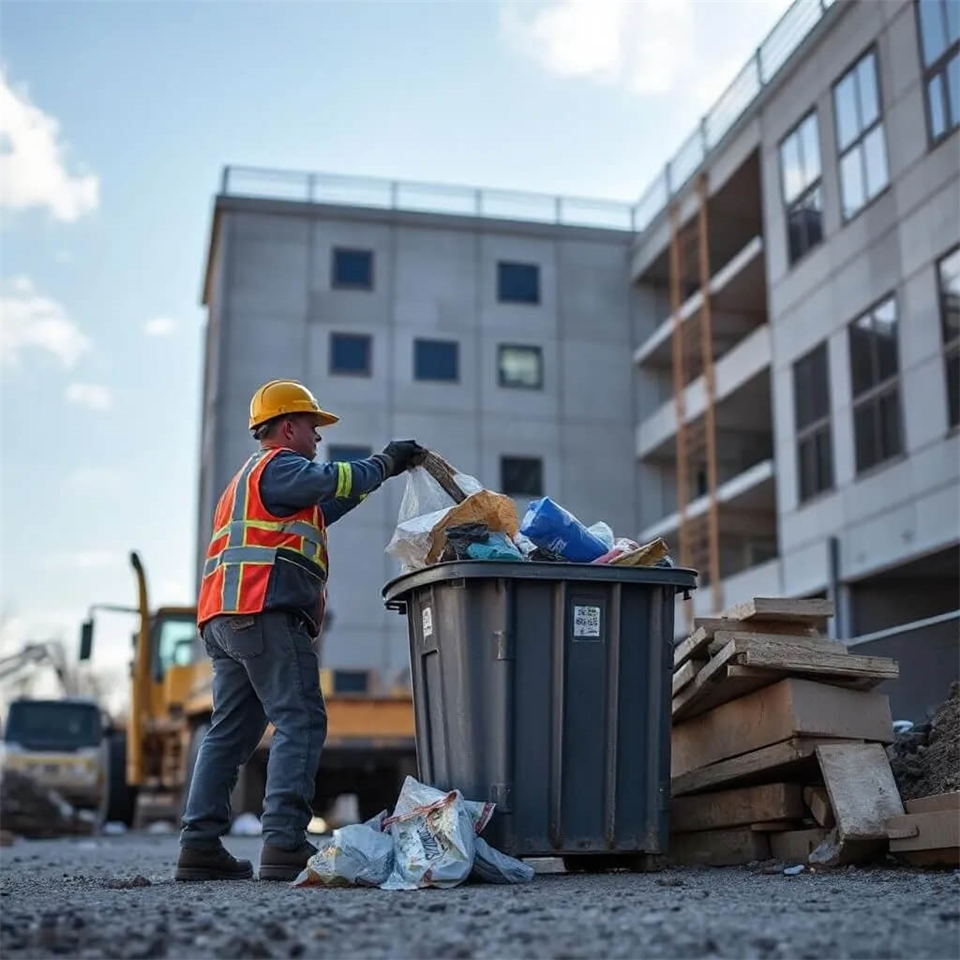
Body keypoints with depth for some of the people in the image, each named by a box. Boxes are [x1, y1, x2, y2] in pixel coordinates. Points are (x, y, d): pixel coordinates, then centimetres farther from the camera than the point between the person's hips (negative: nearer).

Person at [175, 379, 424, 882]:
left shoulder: (250, 475, 32)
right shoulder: (278, 466, 1)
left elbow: (322, 508, 33)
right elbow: (333, 480, -13)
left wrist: (382, 470, 29)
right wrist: (385, 462, 4)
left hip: (225, 622, 10)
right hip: (267, 614, -10)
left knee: (230, 732, 8)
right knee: (300, 722, -13)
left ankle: (200, 845, 5)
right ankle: (284, 843, -20)